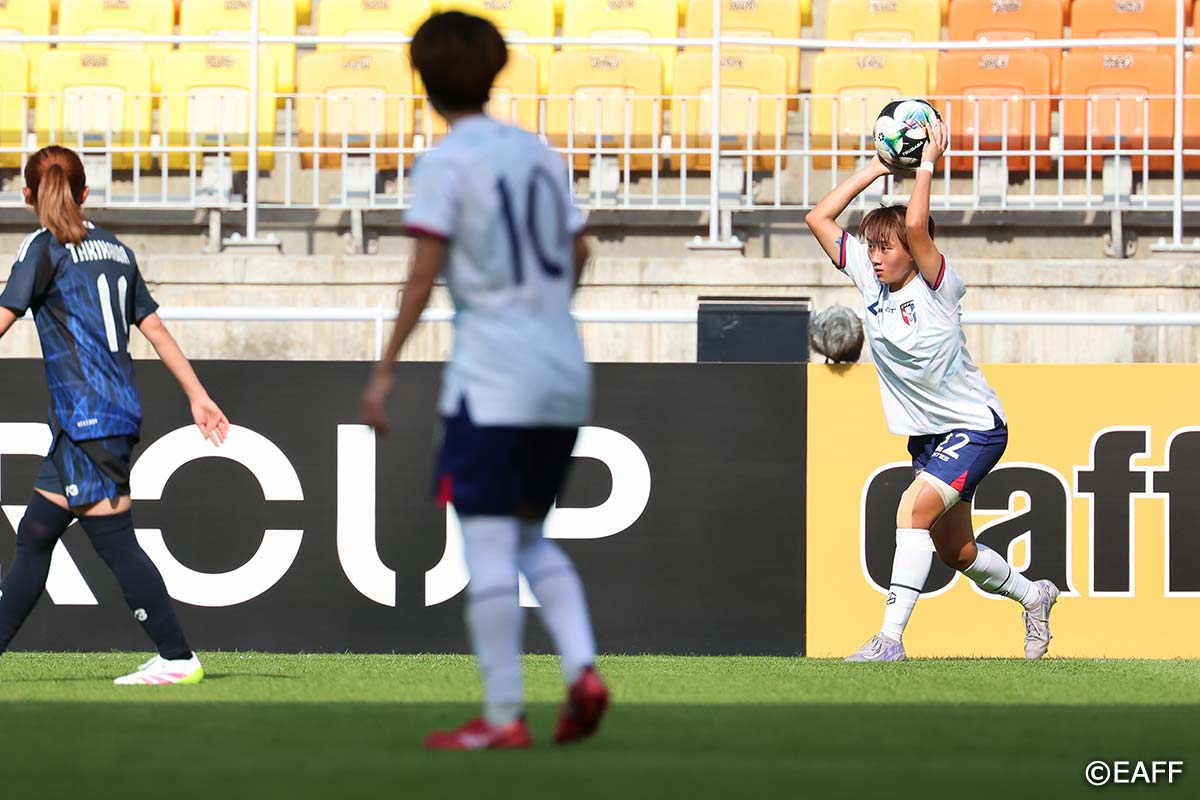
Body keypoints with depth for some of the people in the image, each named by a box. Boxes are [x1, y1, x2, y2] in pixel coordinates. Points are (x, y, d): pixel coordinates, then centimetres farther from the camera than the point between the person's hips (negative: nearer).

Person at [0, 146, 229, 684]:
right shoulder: (116, 250, 16)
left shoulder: (45, 247, -5)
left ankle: (178, 659, -6)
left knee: (114, 539, -5)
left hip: (85, 413, -8)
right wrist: (199, 396, 16)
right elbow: (155, 328, 16)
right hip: (121, 409, 8)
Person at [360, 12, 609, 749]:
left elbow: (424, 275, -12)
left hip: (492, 379, -7)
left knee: (488, 545, -4)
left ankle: (503, 717, -7)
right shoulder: (540, 154, 12)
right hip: (565, 372, 7)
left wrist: (385, 371, -8)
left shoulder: (445, 163, -6)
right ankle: (583, 667, -3)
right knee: (531, 537, 17)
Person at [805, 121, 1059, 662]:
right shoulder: (869, 277, -2)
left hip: (975, 425, -8)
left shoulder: (937, 287, -19)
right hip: (926, 432, 8)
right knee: (954, 552, 16)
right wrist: (875, 169, -3)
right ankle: (1033, 596, 43)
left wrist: (927, 164, -28)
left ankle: (890, 637, -31)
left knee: (914, 508, -28)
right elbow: (819, 218, 0)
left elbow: (916, 227, -37)